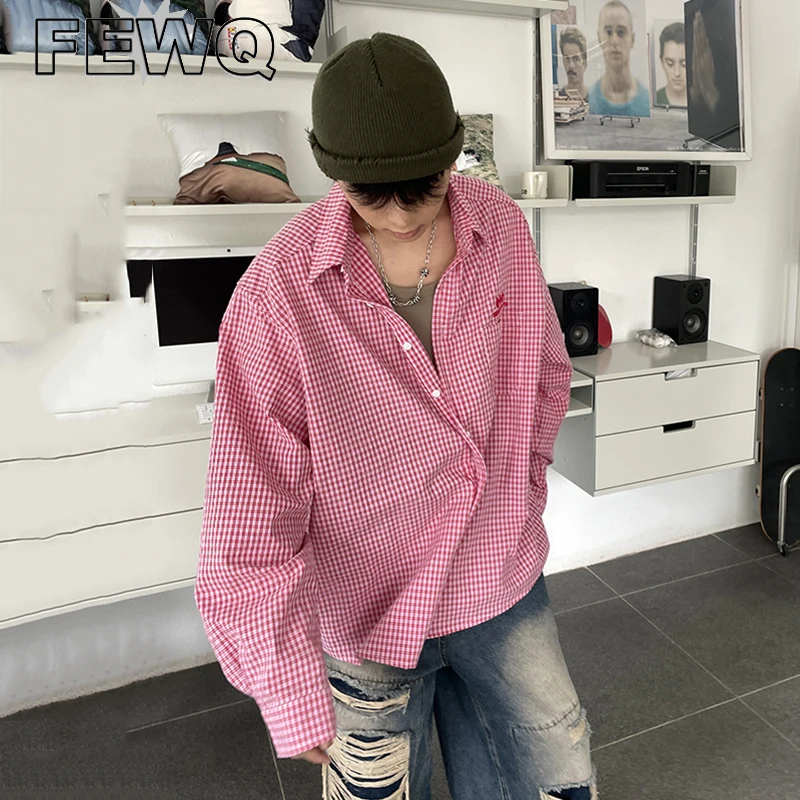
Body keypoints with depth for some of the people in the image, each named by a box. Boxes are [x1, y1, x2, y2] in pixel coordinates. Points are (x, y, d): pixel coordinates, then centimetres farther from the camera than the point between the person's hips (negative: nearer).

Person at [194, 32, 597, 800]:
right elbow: (251, 520, -21)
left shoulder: (502, 226, -9)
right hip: (368, 618, -3)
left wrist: (522, 485, 6)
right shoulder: (279, 292, -23)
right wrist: (292, 700, -18)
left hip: (504, 584, 4)